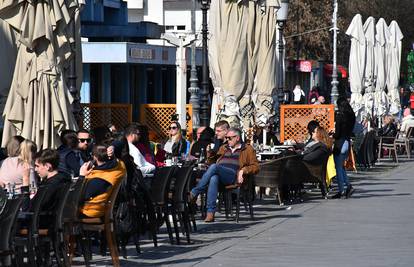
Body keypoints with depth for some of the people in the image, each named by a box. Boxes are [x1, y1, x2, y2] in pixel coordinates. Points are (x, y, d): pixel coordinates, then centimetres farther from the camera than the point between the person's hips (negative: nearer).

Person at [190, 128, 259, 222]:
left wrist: (243, 170, -6)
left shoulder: (247, 149, 18)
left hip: (233, 175, -4)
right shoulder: (223, 148, 33)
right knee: (213, 178, -37)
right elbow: (213, 160, 36)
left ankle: (194, 193, -30)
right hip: (218, 173, 4)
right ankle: (210, 212, -44)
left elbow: (255, 167, 10)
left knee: (214, 167, -33)